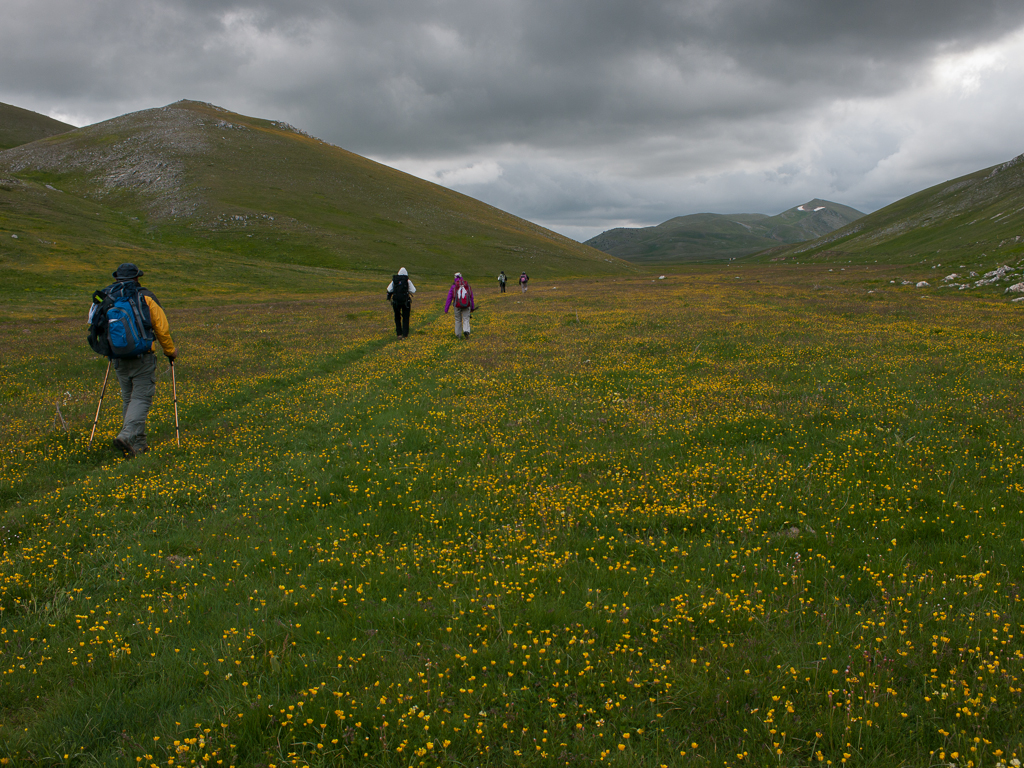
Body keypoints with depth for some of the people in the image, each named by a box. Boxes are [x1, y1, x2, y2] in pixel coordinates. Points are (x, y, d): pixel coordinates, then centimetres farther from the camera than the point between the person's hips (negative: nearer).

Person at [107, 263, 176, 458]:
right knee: (141, 398, -2)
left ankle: (138, 444, 19)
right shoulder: (145, 297, -3)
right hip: (142, 358, -4)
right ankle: (126, 436, -21)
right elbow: (162, 328, -1)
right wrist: (170, 350, 14)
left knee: (128, 399, 15)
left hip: (119, 359, 4)